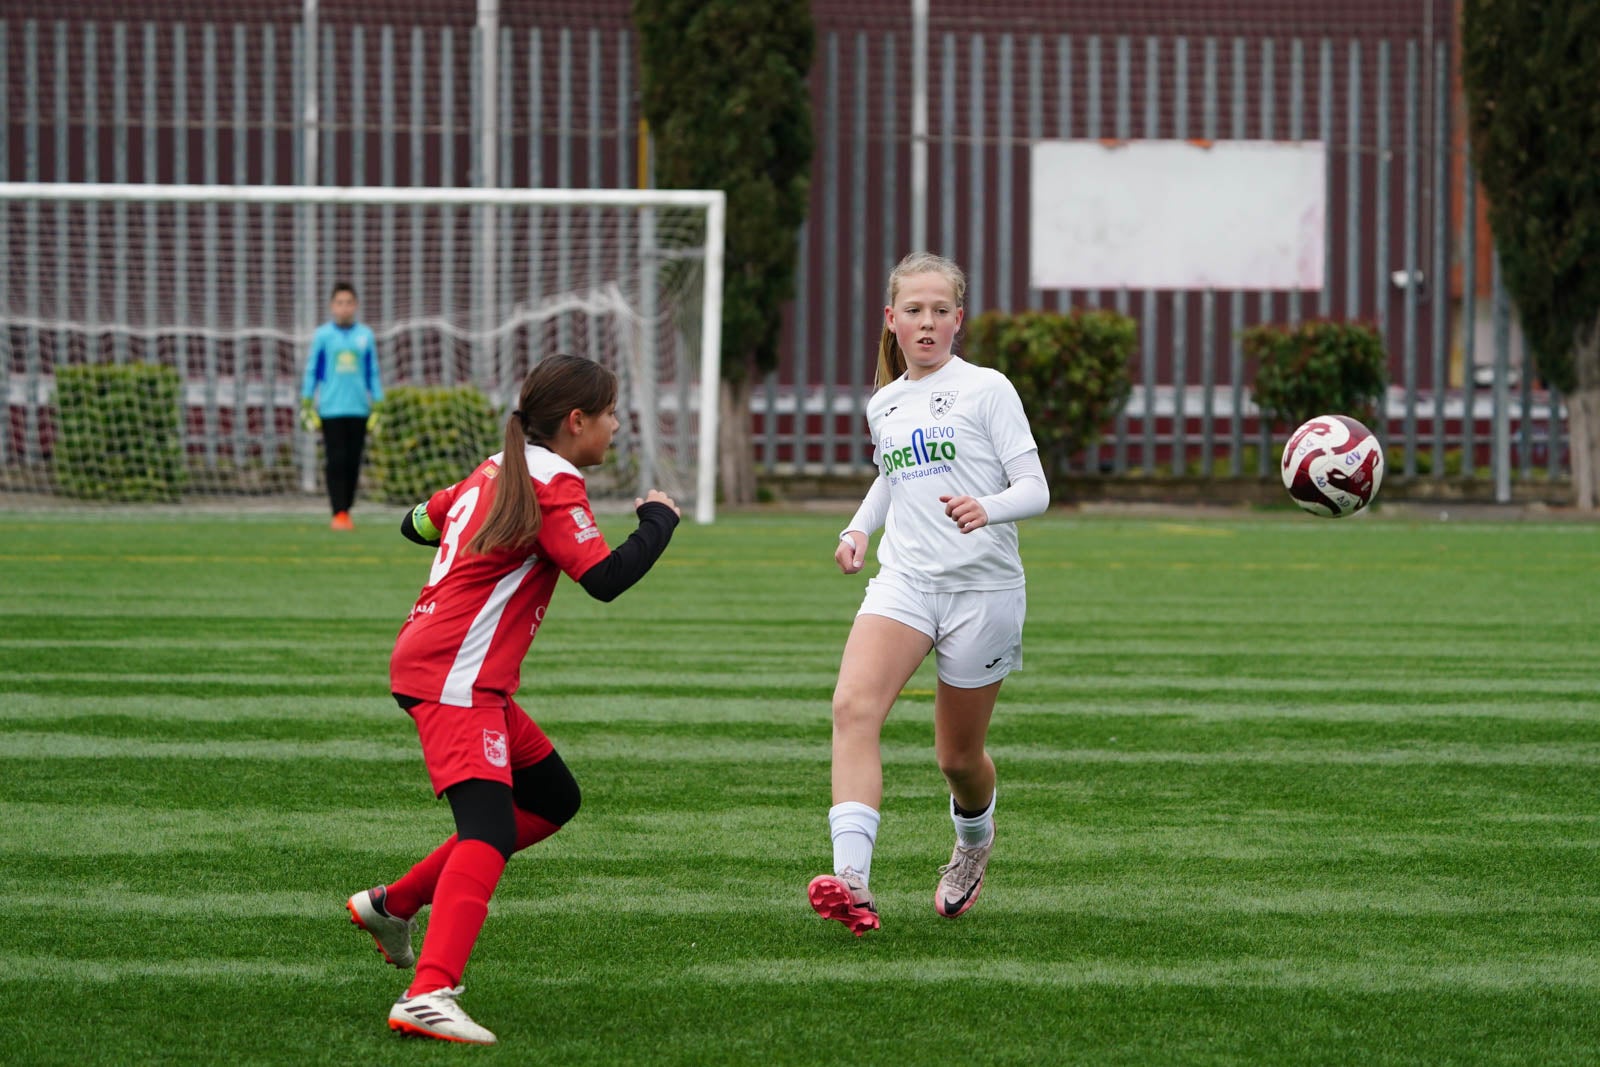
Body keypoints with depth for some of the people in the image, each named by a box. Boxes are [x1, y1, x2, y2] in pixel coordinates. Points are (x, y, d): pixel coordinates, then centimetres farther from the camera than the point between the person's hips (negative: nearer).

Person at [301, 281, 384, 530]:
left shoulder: (365, 336, 9)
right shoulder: (322, 335, 4)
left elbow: (373, 373, 14)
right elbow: (311, 372, 7)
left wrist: (377, 407, 10)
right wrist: (307, 407, 2)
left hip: (359, 410, 2)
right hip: (331, 409, -2)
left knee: (353, 463, 1)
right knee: (336, 461, -7)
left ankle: (347, 510, 9)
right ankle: (339, 513, -8)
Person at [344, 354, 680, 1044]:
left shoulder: (498, 470, 17)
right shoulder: (555, 487, -10)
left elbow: (421, 523, 30)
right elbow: (606, 578, -19)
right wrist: (658, 520, -3)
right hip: (456, 678, -10)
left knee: (554, 799, 20)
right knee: (489, 832, -23)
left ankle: (393, 904, 22)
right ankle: (427, 995, -39)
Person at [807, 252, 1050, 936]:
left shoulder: (987, 390, -2)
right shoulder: (883, 405, 13)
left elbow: (1035, 489, -7)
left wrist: (987, 508, -28)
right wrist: (859, 527, 16)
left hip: (983, 587, -3)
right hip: (904, 579, 3)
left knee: (959, 756, 10)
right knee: (853, 706, -25)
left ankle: (974, 842, 47)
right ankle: (852, 881, -37)